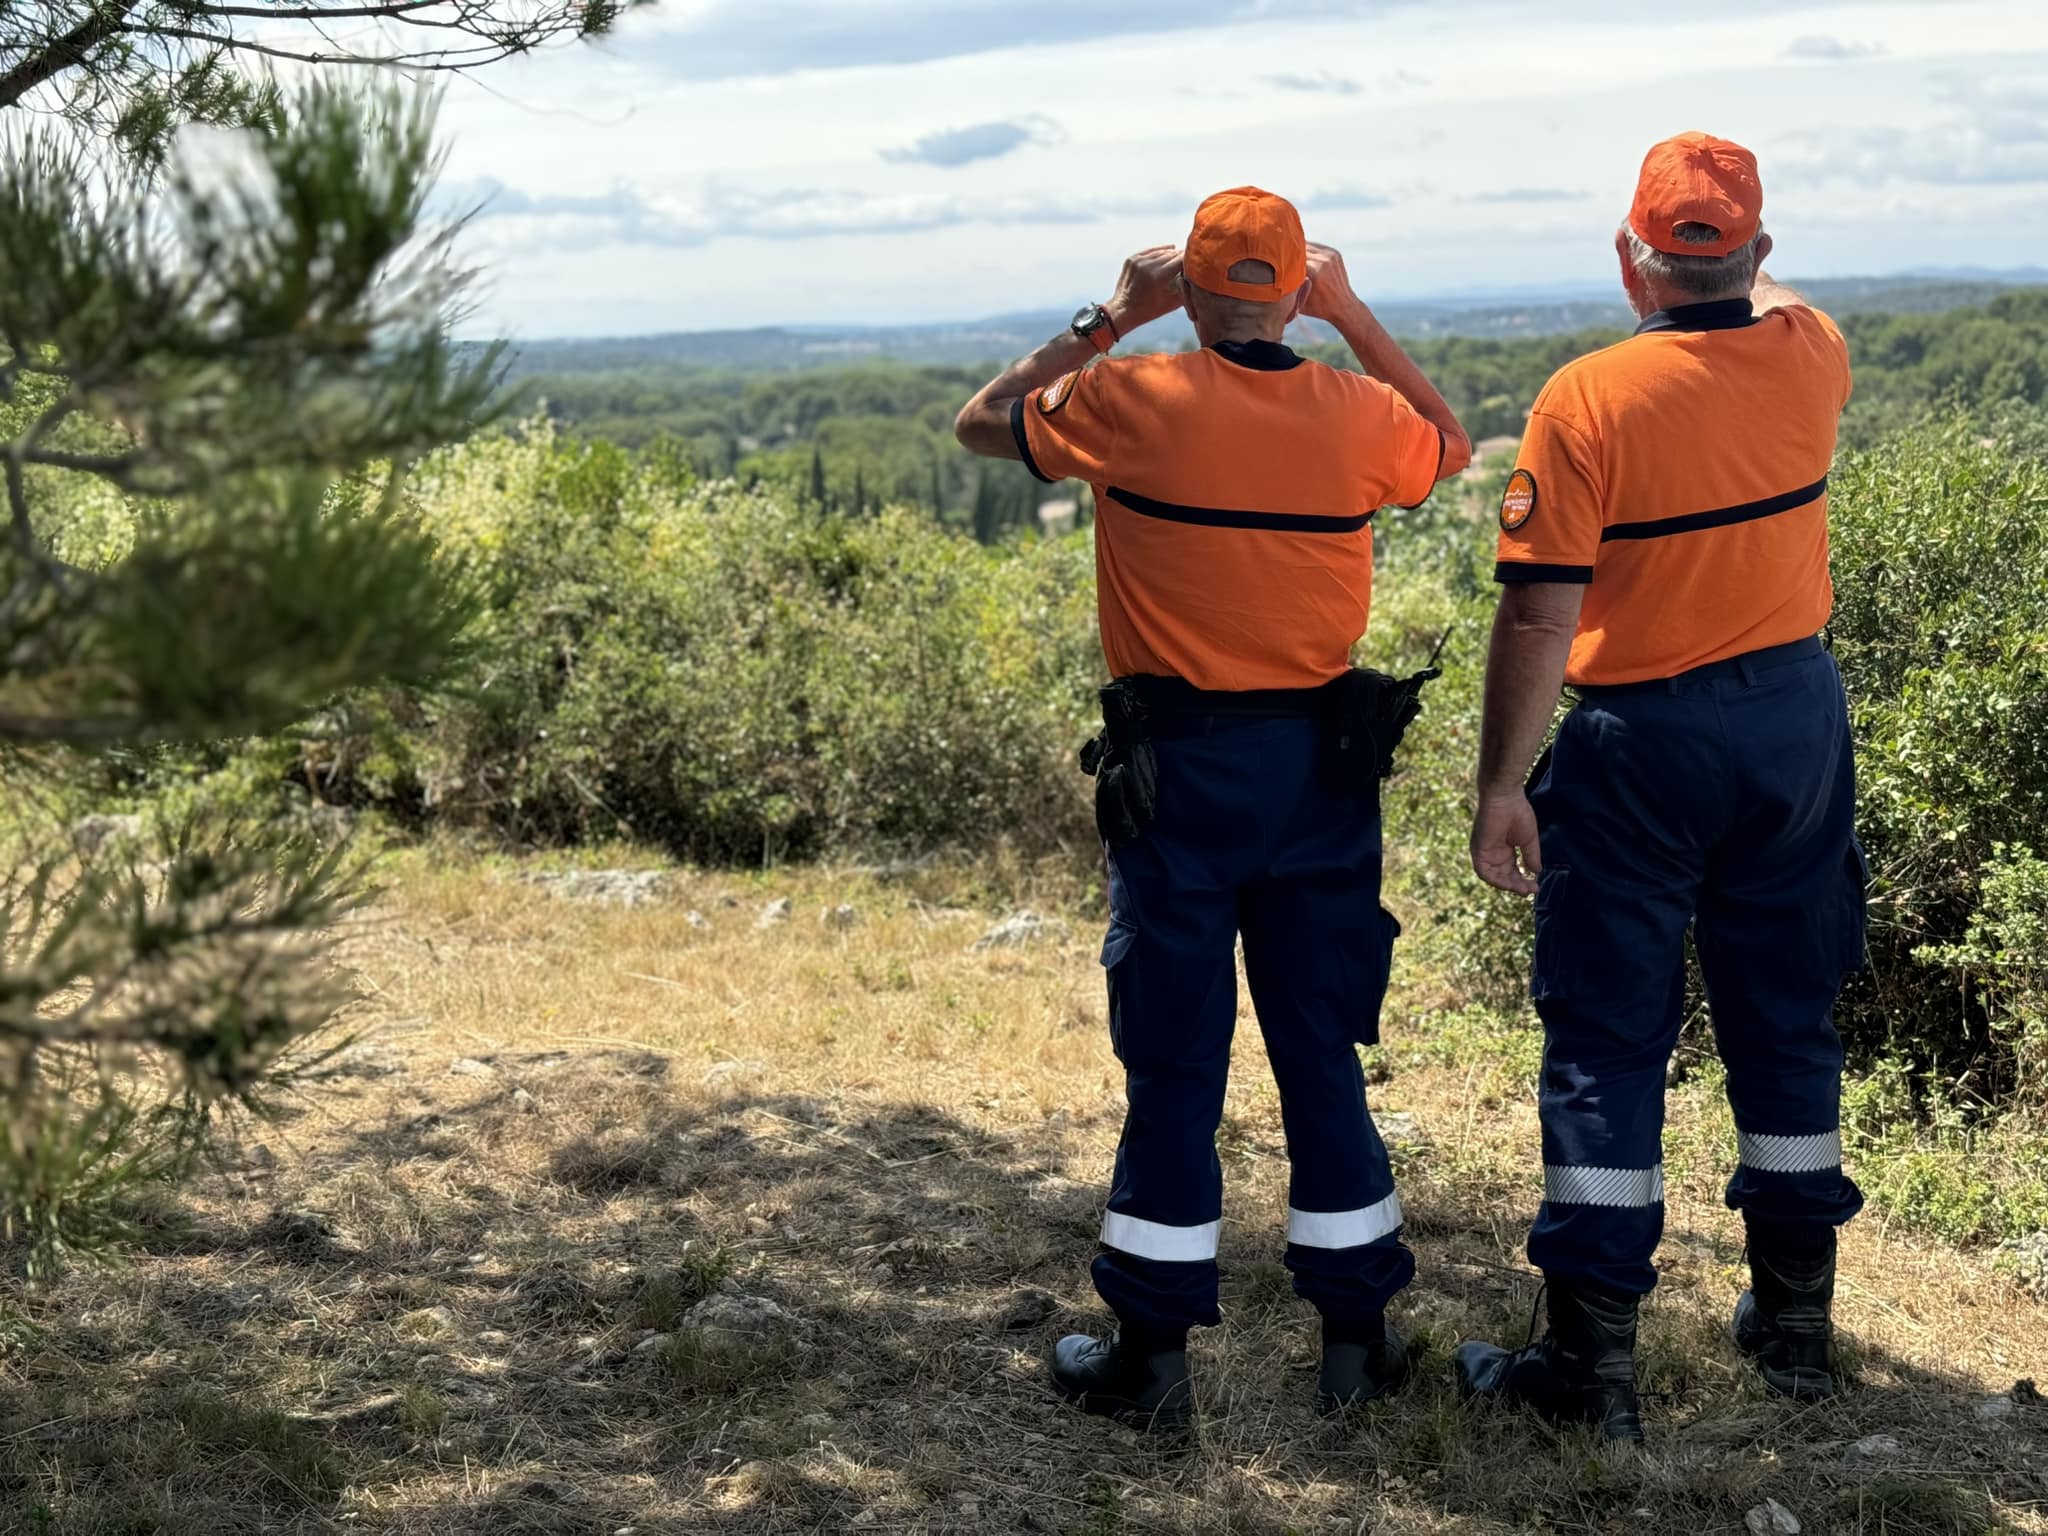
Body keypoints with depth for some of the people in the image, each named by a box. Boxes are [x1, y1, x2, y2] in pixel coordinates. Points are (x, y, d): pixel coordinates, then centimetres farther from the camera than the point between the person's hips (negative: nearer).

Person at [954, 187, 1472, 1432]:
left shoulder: (1133, 403, -9)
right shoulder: (1360, 414, -2)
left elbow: (983, 422, 8)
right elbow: (1452, 445, 22)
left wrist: (1107, 321, 10)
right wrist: (1356, 318, 17)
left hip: (1177, 766, -2)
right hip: (1323, 766, 3)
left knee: (1173, 1065, 5)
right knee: (1322, 1053, 13)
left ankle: (1154, 1355, 13)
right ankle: (1357, 1338, 20)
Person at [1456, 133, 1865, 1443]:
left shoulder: (1589, 398, -17)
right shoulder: (1812, 360, -3)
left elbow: (1540, 617, -18)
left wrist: (1502, 787, -10)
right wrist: (1745, 267, 42)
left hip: (1643, 745, -5)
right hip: (1798, 719, 5)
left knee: (1608, 1039, 3)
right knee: (1788, 1024, 16)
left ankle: (1595, 1360, 7)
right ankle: (1795, 1322, 28)